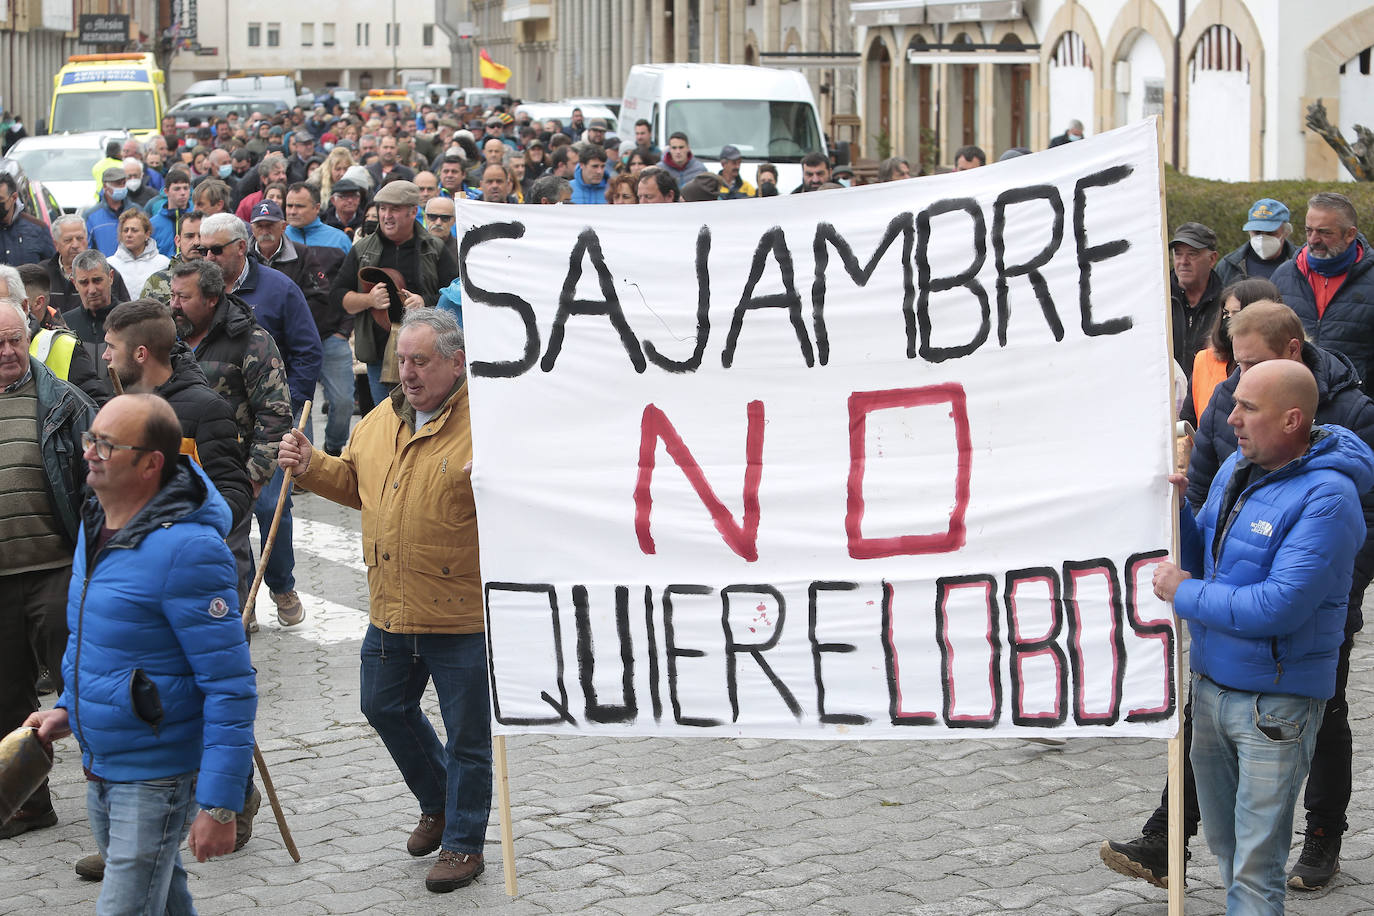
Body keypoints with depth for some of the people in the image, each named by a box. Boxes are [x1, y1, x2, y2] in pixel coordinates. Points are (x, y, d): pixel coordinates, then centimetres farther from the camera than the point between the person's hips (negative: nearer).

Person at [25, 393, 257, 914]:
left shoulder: (185, 549, -25)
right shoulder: (95, 524, 5)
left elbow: (231, 687, -24)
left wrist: (219, 805, -25)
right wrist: (68, 708, 11)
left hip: (157, 780, -9)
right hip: (99, 765, 9)